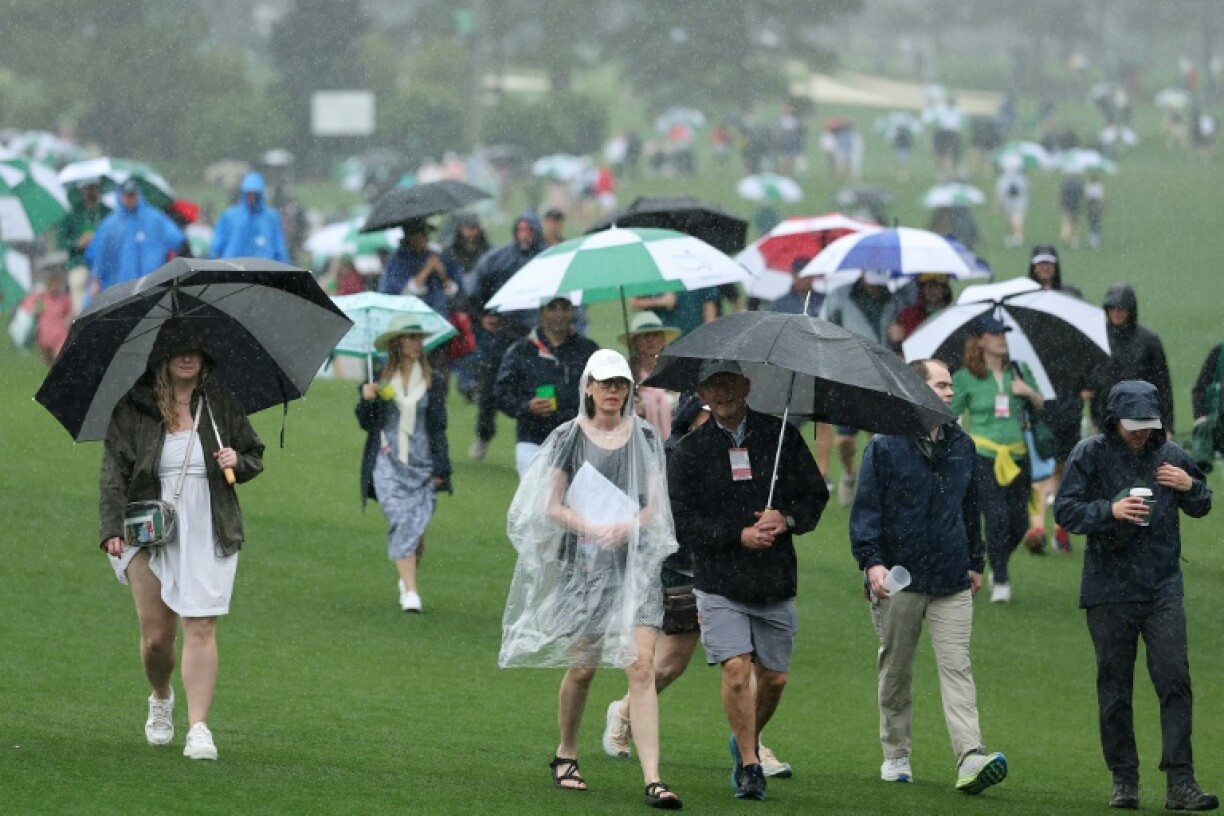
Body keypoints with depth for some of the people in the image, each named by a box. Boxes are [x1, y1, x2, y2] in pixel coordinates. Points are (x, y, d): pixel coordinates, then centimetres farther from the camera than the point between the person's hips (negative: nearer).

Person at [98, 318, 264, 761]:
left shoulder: (221, 405, 6)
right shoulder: (133, 409, 1)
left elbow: (255, 455, 18)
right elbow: (114, 471, 1)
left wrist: (237, 460, -5)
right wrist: (112, 528, -9)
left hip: (208, 536, 0)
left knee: (201, 629, -9)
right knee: (155, 635, 3)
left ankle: (199, 727, -10)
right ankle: (161, 700, 34)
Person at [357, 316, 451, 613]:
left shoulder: (432, 380, 4)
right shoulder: (380, 379, 4)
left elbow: (439, 426, 5)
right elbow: (367, 424, 7)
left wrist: (441, 468, 0)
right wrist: (367, 400, -13)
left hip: (422, 463, 1)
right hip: (388, 463, -1)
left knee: (417, 525, -1)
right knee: (399, 521, -11)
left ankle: (408, 577, 25)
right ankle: (410, 591, -13)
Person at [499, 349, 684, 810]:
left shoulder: (644, 439, 8)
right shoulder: (568, 438, 3)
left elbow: (655, 506, 8)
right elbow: (552, 505, 1)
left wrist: (629, 526, -13)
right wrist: (592, 528, -16)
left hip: (634, 561, 1)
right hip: (581, 563, -1)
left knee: (641, 666, -11)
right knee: (582, 666, 6)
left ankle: (653, 780, -17)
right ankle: (566, 755, 31)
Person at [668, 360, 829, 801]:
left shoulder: (780, 436, 5)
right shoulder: (689, 451, 1)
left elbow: (816, 494, 9)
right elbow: (682, 521, -4)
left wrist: (787, 519, -12)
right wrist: (738, 536, -16)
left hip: (776, 582, 2)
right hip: (720, 582, -2)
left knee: (773, 677, 8)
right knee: (737, 670, -15)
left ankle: (747, 742, 36)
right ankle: (749, 766, -4)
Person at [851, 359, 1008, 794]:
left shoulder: (961, 445, 12)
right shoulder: (886, 447, -3)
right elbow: (866, 508, -6)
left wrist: (975, 562, 24)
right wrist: (871, 561, -17)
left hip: (951, 581, 3)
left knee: (956, 667, -8)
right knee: (895, 671, 8)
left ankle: (971, 758, -19)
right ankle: (895, 755, 21)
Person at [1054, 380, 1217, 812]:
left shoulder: (1169, 455, 8)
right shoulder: (1091, 454, -2)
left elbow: (1202, 507, 19)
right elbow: (1064, 510, -5)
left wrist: (1189, 487, -4)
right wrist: (1110, 510, -21)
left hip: (1163, 588, 2)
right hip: (1109, 590, -2)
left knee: (1174, 680, -8)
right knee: (1115, 687, 5)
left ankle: (1180, 782, -9)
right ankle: (1124, 780, 14)